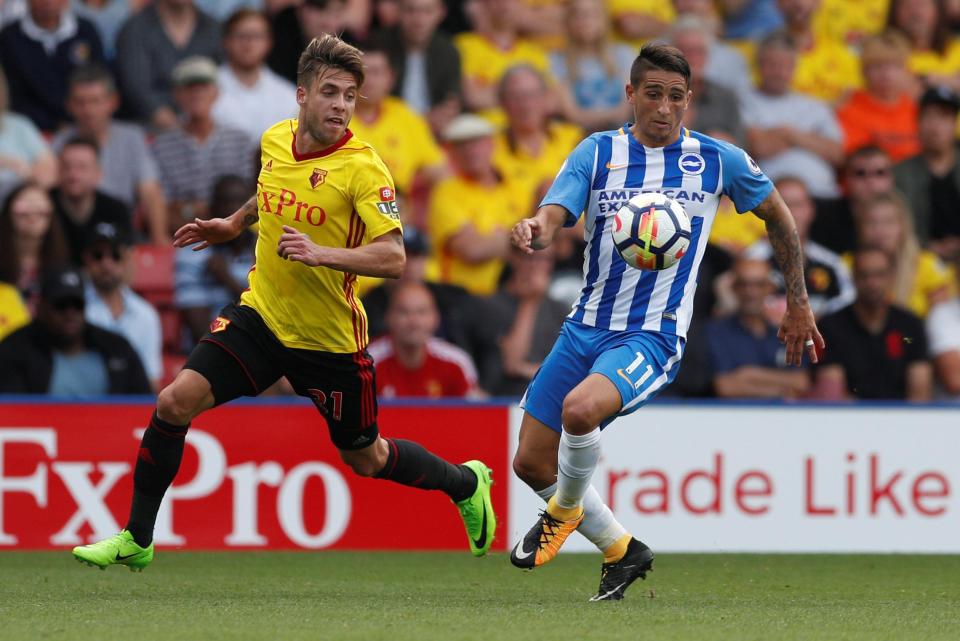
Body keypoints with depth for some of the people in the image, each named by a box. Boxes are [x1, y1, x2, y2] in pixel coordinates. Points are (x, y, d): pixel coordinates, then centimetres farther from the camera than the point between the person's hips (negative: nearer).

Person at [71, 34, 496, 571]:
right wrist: (234, 224, 27)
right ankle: (137, 540, 0)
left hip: (329, 339, -4)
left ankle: (466, 483, 42)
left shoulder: (362, 168, -20)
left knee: (367, 460, 11)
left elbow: (393, 257, -28)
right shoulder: (275, 140, -1)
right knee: (176, 402, -13)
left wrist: (321, 253, -38)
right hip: (261, 315, 4)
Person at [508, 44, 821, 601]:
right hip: (586, 327, 4)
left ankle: (566, 510, -1)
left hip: (653, 336, -4)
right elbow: (553, 217, -11)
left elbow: (778, 215, 16)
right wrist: (536, 232, -37)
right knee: (531, 462, 3)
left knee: (580, 408, -33)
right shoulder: (598, 152, 3)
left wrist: (799, 303, 16)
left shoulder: (718, 160, 0)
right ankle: (622, 551, 24)